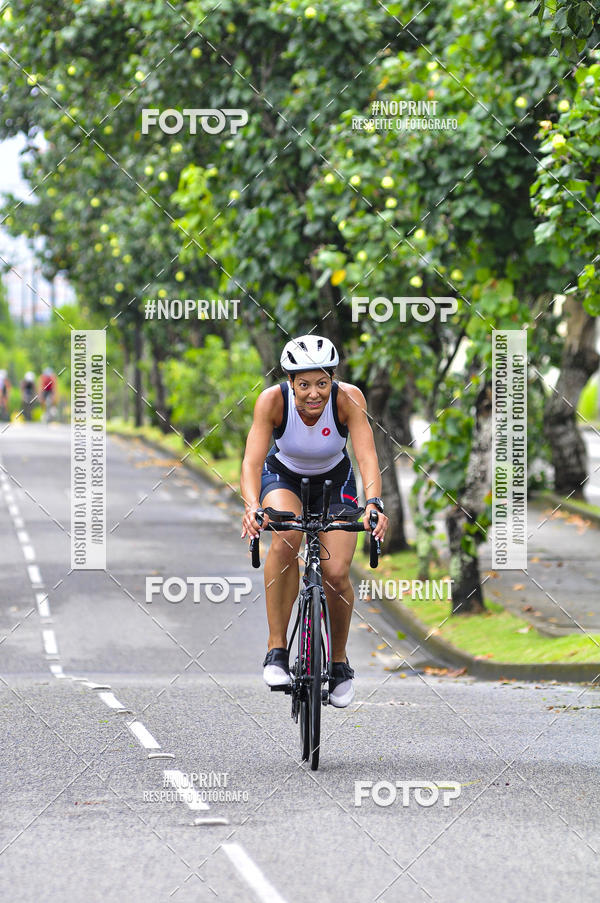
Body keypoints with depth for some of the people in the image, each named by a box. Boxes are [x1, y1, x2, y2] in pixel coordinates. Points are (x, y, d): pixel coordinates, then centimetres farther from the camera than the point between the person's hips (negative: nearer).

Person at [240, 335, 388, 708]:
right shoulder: (273, 400, -29)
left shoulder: (348, 398, -29)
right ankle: (277, 649, -23)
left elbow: (368, 456, -37)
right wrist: (252, 506, -53)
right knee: (286, 540, -33)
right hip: (284, 477, -1)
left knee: (336, 573, -15)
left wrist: (374, 503, -54)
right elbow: (253, 459, -36)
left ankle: (340, 662, 12)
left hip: (334, 481, 1)